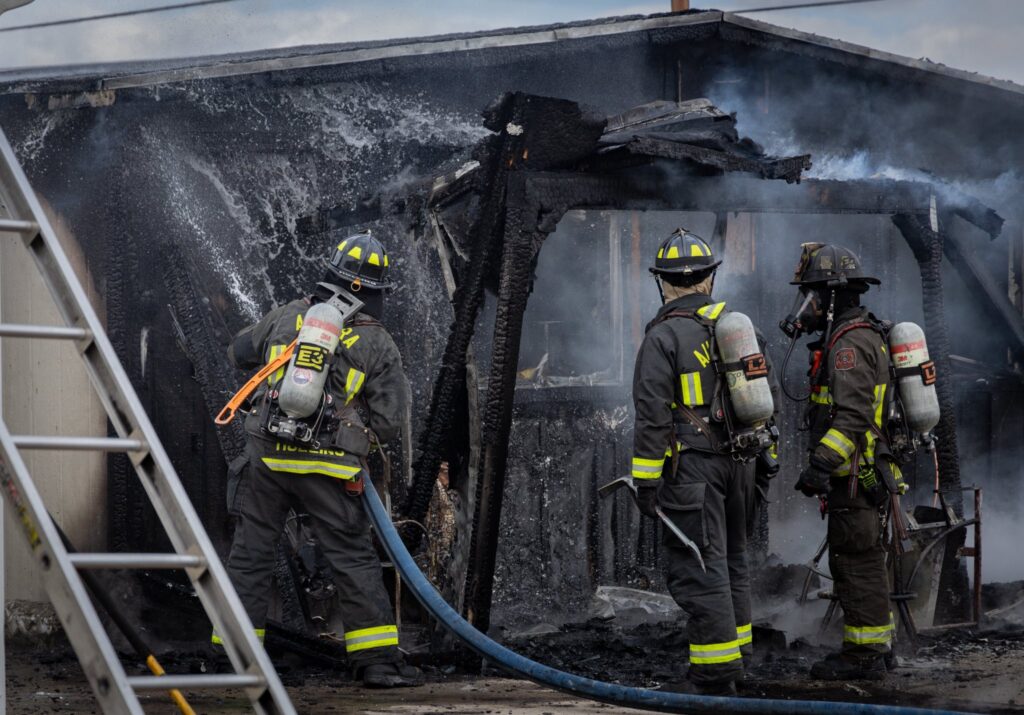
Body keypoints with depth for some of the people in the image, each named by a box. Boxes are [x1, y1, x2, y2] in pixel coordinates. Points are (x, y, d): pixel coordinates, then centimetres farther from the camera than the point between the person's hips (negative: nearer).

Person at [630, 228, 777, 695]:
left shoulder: (664, 336, -11)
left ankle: (715, 674, -8)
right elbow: (765, 397, 16)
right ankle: (737, 652, 26)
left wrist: (645, 481, -11)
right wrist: (763, 459, 24)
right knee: (731, 560, 19)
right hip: (738, 464, 7)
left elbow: (653, 415, -14)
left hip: (691, 469, -7)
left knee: (698, 568, -6)